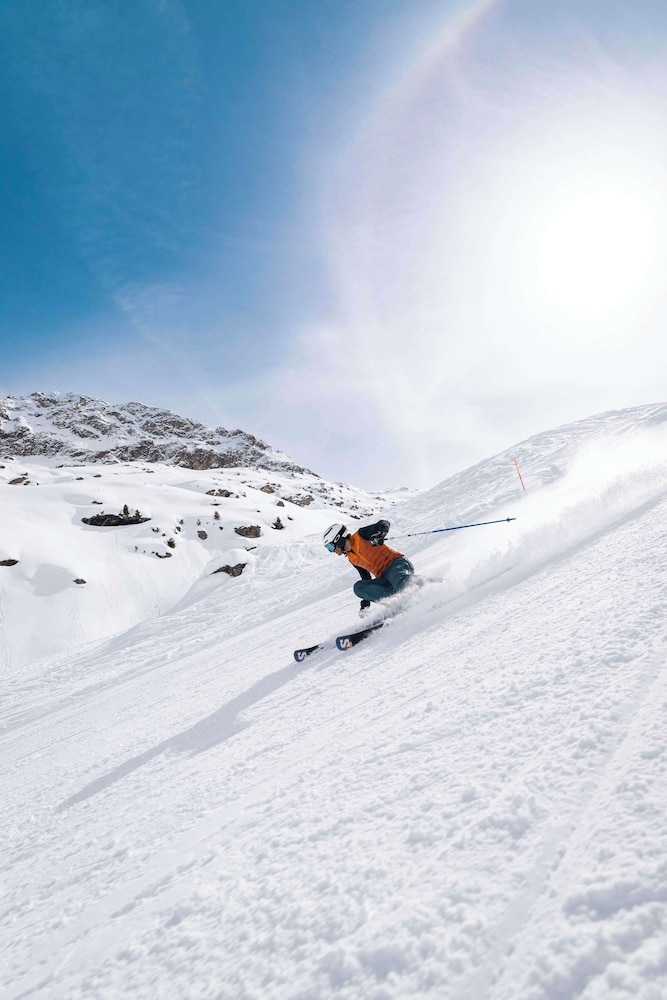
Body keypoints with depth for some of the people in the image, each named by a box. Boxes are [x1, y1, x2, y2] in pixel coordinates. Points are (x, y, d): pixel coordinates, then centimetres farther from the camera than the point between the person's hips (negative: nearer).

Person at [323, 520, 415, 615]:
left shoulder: (360, 536, 0)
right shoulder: (352, 559, 21)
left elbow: (384, 523, -7)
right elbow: (366, 578, 28)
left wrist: (380, 533, -29)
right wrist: (366, 600, 22)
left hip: (397, 563, -7)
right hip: (385, 578, 7)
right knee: (358, 587, -14)